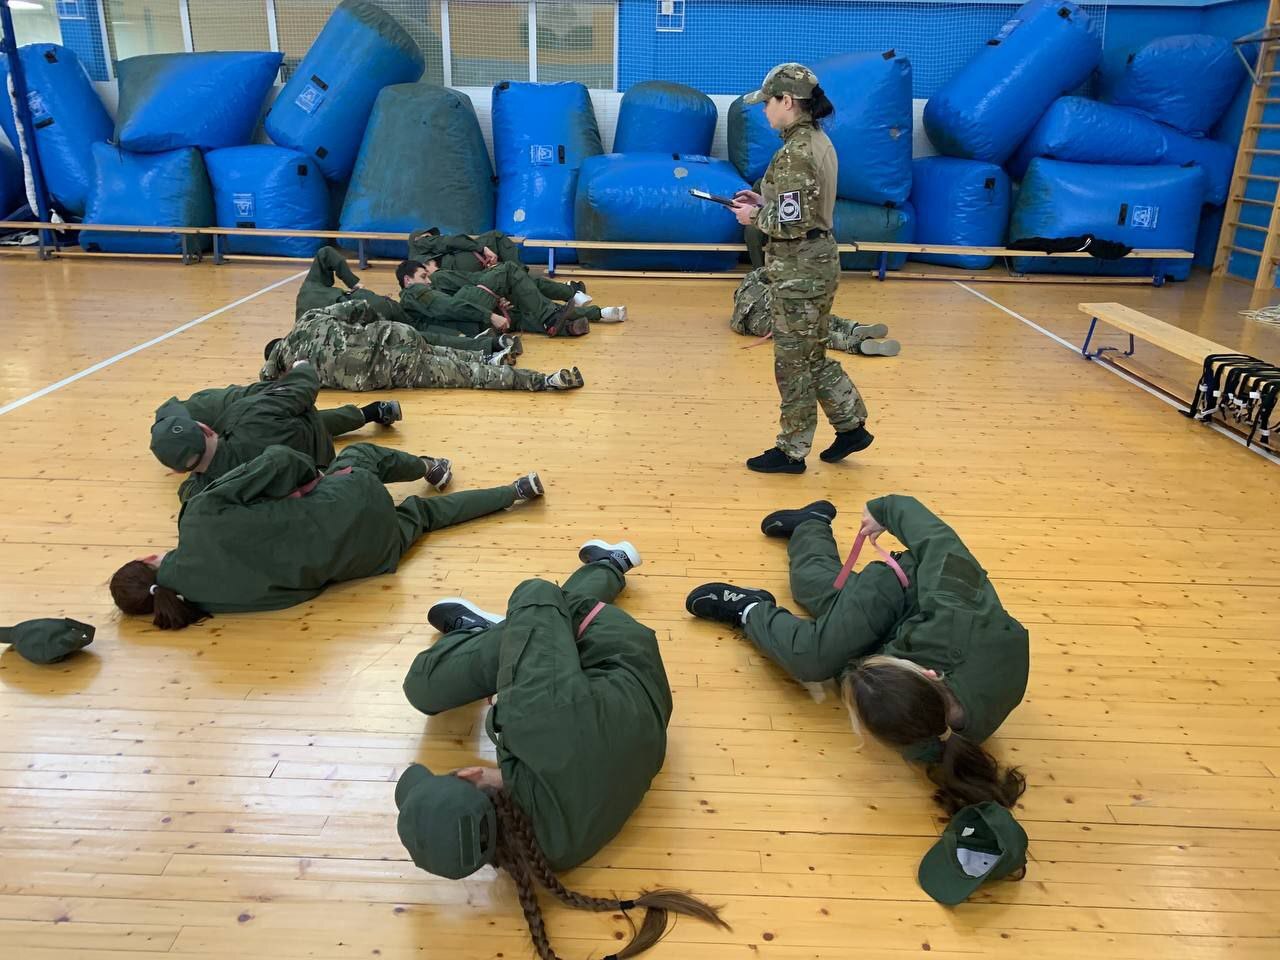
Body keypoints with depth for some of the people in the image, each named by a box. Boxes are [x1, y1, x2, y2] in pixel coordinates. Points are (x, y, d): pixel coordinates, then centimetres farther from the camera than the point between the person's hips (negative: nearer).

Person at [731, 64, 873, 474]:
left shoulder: (794, 153, -19)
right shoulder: (819, 141, 11)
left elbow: (791, 223, -23)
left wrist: (755, 216, -8)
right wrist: (764, 202, 9)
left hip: (799, 267, -10)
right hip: (819, 257, 10)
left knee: (793, 362, 3)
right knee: (813, 355, 20)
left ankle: (791, 451, 16)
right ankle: (851, 426, 27)